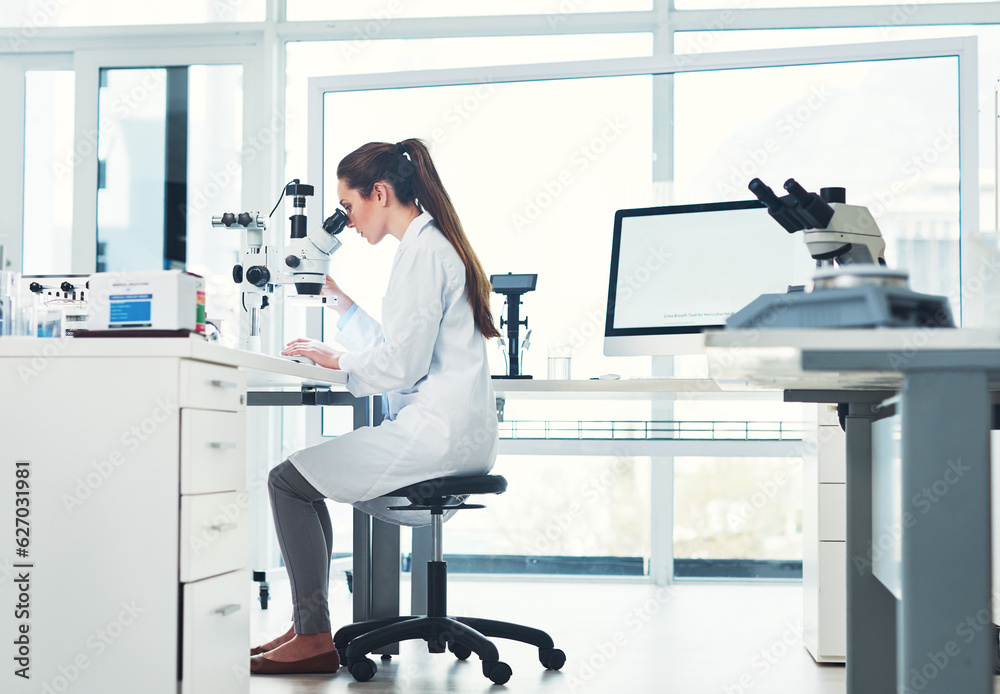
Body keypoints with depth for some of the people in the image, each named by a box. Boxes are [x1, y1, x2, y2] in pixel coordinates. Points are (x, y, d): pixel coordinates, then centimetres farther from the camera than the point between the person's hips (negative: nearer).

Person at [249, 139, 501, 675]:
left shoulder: (423, 252, -13)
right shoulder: (431, 244, 19)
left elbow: (402, 364, -18)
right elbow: (394, 346, 22)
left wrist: (337, 359, -3)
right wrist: (339, 300, 24)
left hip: (438, 433, -11)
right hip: (454, 431, 11)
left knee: (288, 480, -5)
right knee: (308, 472, 17)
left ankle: (314, 638, -1)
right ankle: (307, 627, 17)